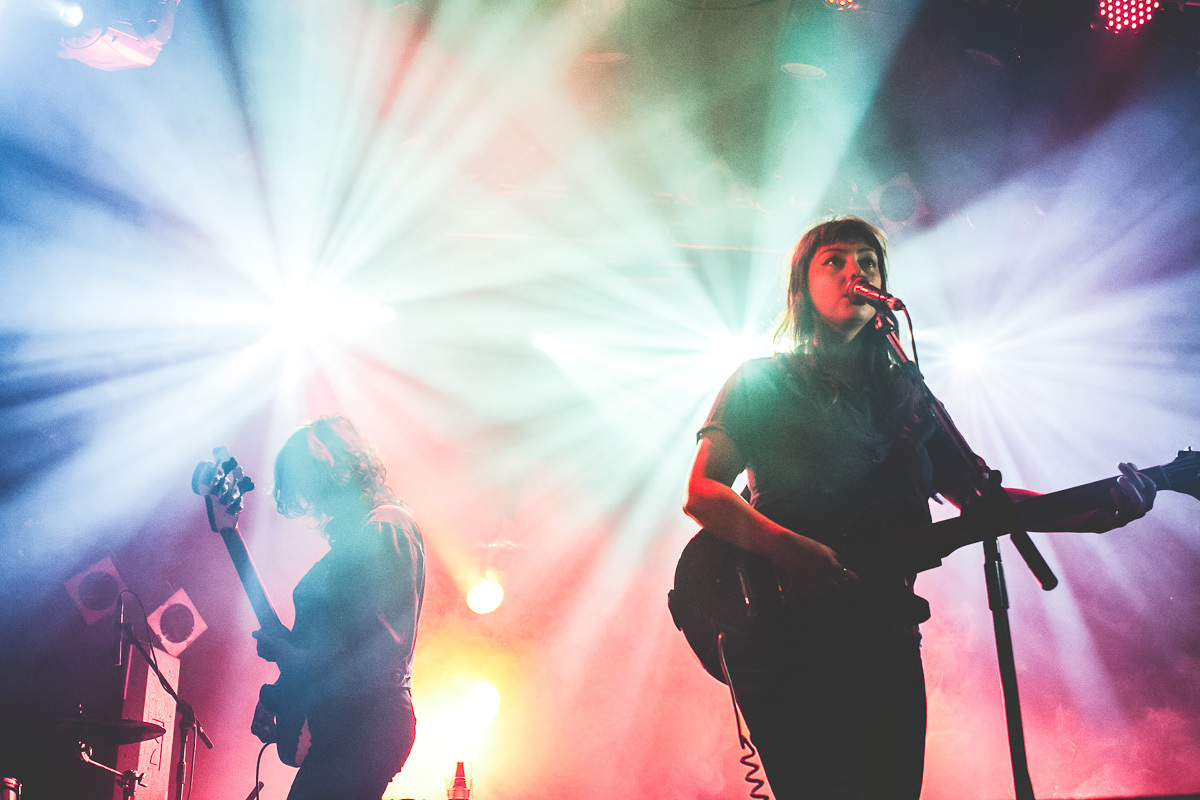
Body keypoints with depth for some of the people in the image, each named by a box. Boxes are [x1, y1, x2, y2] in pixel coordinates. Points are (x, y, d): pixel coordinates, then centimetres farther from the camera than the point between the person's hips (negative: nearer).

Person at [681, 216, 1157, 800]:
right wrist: (787, 548, -21)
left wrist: (1098, 511, 0)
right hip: (784, 637, -4)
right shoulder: (762, 382, 5)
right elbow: (701, 492, -4)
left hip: (884, 637, 4)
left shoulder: (904, 396, 18)